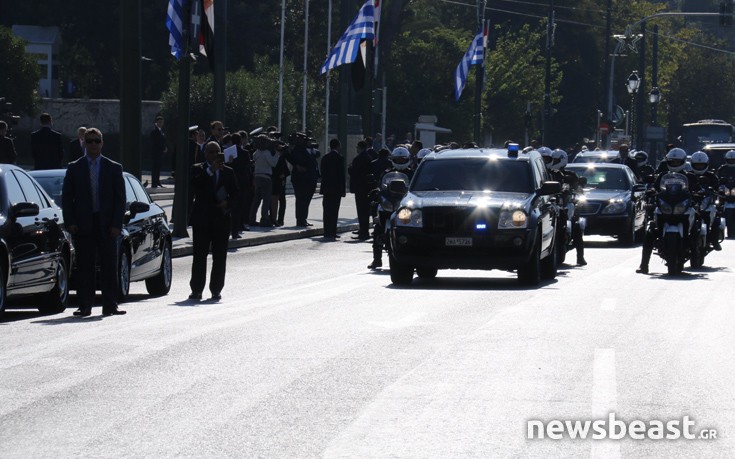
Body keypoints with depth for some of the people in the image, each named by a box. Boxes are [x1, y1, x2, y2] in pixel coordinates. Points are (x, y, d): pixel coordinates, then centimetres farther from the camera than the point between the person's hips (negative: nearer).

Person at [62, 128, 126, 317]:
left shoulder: (114, 168, 7)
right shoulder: (74, 168, 7)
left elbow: (120, 198, 5)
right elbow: (66, 198, 6)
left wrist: (116, 224, -5)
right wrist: (70, 222, -5)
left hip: (107, 224, 0)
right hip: (83, 224, 0)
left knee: (109, 266, 0)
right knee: (84, 267, 0)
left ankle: (110, 306, 4)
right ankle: (84, 306, 3)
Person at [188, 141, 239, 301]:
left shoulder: (228, 172, 12)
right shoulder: (198, 169, 4)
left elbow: (234, 192, 11)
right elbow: (195, 185, -16)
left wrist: (226, 202, -8)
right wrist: (210, 170, -21)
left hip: (221, 218, 2)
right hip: (202, 218, -2)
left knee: (220, 257, 3)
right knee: (200, 255, -1)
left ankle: (216, 289, 9)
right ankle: (196, 289, 3)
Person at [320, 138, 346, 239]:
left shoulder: (325, 158, 8)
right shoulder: (339, 158, -8)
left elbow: (322, 173, 10)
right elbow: (341, 175, -10)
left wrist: (324, 185, 15)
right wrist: (342, 190, -6)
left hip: (326, 188, 5)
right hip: (336, 189, -5)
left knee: (327, 211, 8)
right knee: (334, 211, -4)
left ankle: (327, 232, 10)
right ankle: (332, 232, -6)